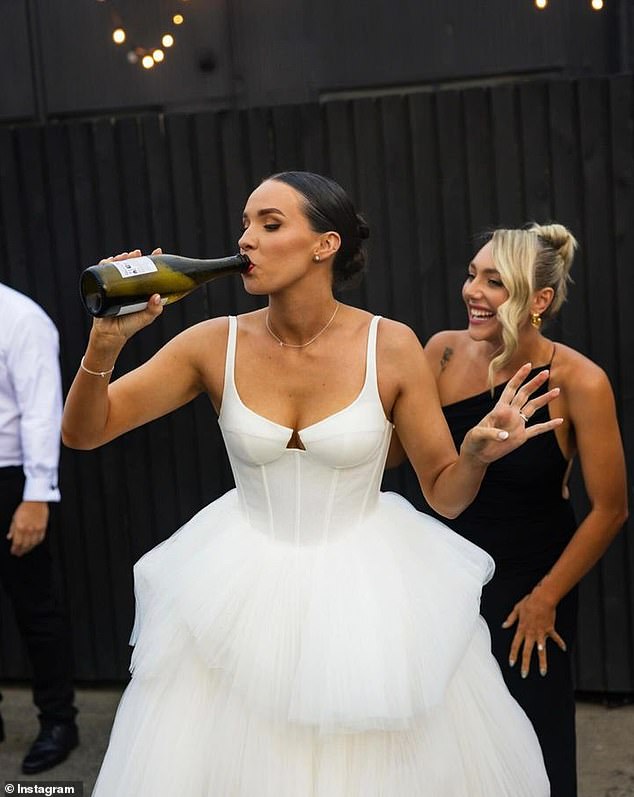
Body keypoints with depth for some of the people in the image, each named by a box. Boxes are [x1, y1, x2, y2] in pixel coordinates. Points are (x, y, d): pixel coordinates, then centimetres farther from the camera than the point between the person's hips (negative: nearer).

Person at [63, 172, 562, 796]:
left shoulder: (390, 346, -12)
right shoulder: (217, 345, -8)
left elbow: (446, 493, -6)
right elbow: (82, 433, -6)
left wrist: (478, 451, -27)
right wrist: (105, 343, -23)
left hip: (372, 590, -1)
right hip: (245, 594, 1)